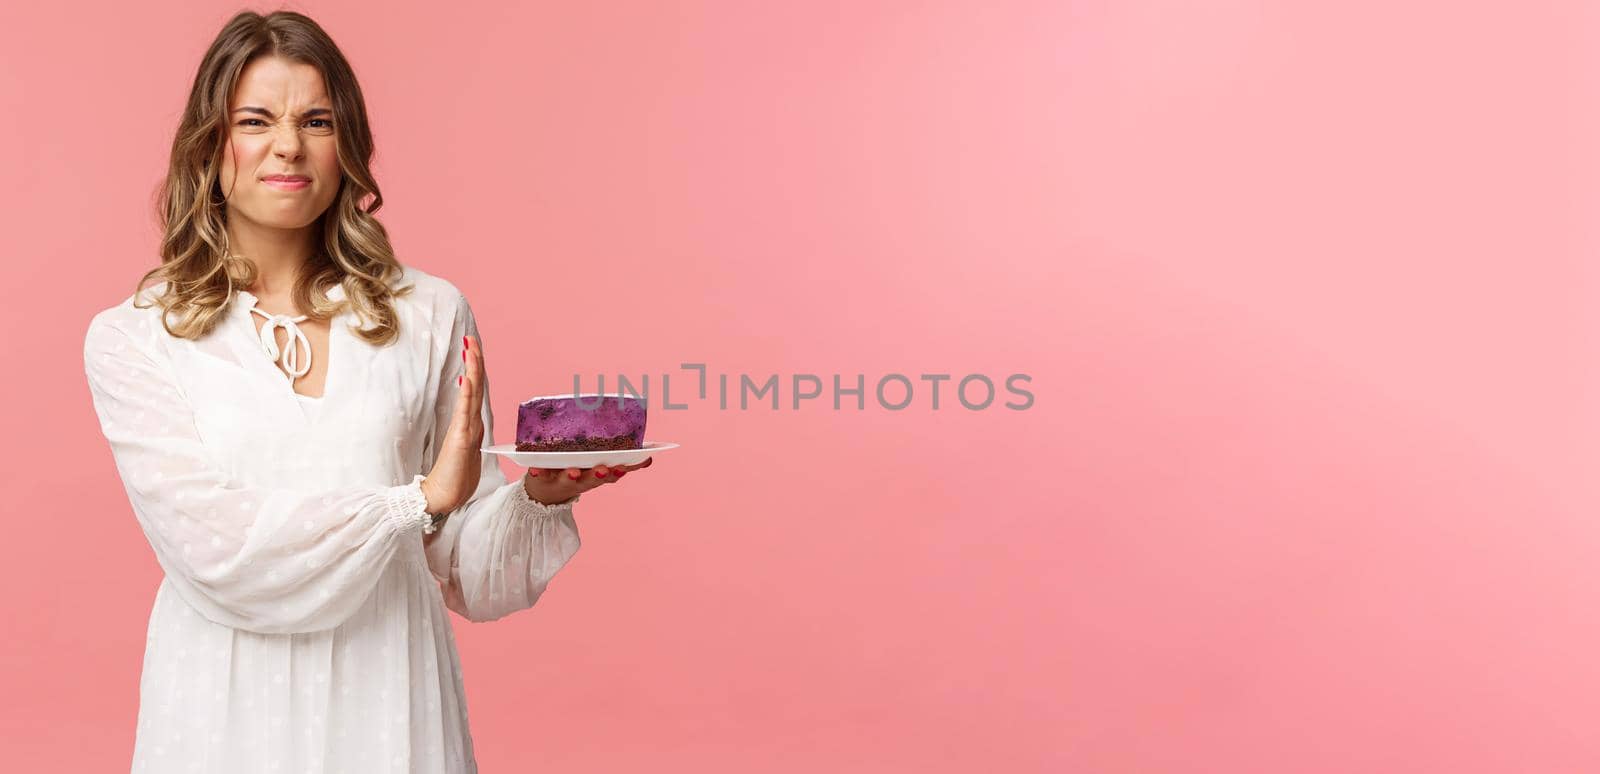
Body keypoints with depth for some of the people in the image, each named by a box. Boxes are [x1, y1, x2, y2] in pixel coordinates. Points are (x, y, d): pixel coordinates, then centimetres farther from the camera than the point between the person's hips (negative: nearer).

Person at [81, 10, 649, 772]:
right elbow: (213, 545, -13)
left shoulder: (431, 315, 1)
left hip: (389, 705, 1)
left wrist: (540, 498, -17)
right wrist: (421, 498, -15)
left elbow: (470, 573, 1)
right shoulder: (131, 337, -2)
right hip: (226, 710, -1)